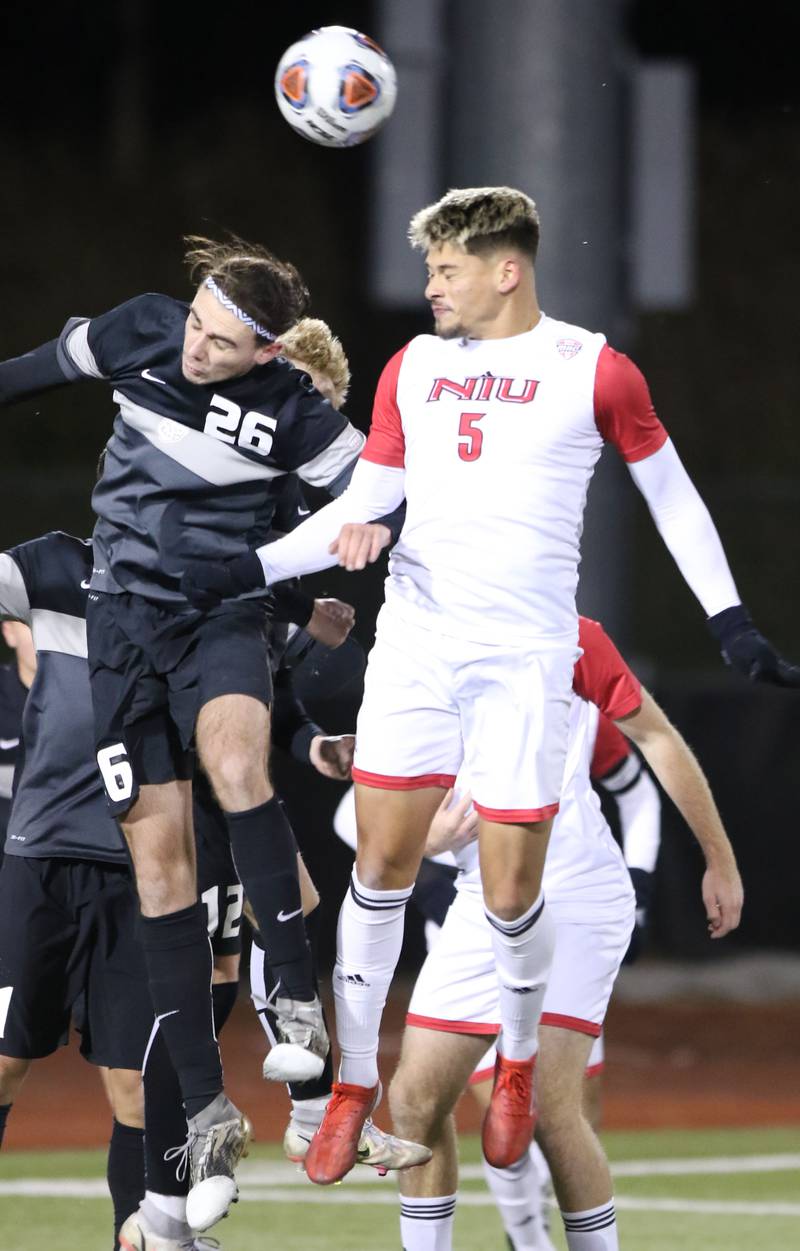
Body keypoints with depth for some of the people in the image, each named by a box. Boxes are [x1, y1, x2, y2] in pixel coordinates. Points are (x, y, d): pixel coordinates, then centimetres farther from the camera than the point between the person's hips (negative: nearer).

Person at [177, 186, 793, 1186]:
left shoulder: (592, 369, -1)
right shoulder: (413, 367, 9)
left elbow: (671, 497, 8)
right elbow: (358, 508, 11)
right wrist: (248, 570, -2)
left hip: (526, 655, -3)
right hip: (416, 642, 3)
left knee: (511, 894, -4)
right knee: (381, 863, -2)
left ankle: (517, 1067, 23)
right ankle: (353, 1087, 9)